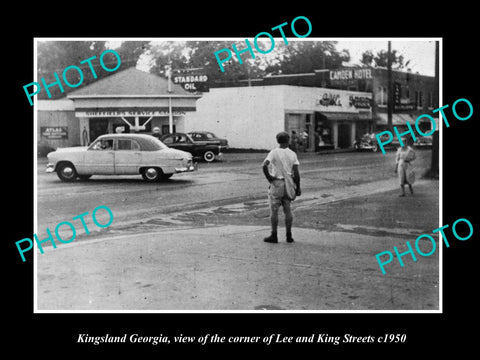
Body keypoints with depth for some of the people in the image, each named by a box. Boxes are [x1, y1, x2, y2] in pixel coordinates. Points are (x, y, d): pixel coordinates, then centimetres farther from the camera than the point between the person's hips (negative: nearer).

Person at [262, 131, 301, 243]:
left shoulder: (274, 152, -7)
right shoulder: (292, 154, 2)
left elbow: (264, 165, -21)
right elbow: (296, 173, -1)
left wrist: (268, 177, -7)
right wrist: (297, 187, 4)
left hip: (276, 183, -3)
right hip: (288, 184, 3)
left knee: (274, 210, 3)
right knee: (287, 210, 10)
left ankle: (274, 236, 5)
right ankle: (289, 235, 12)